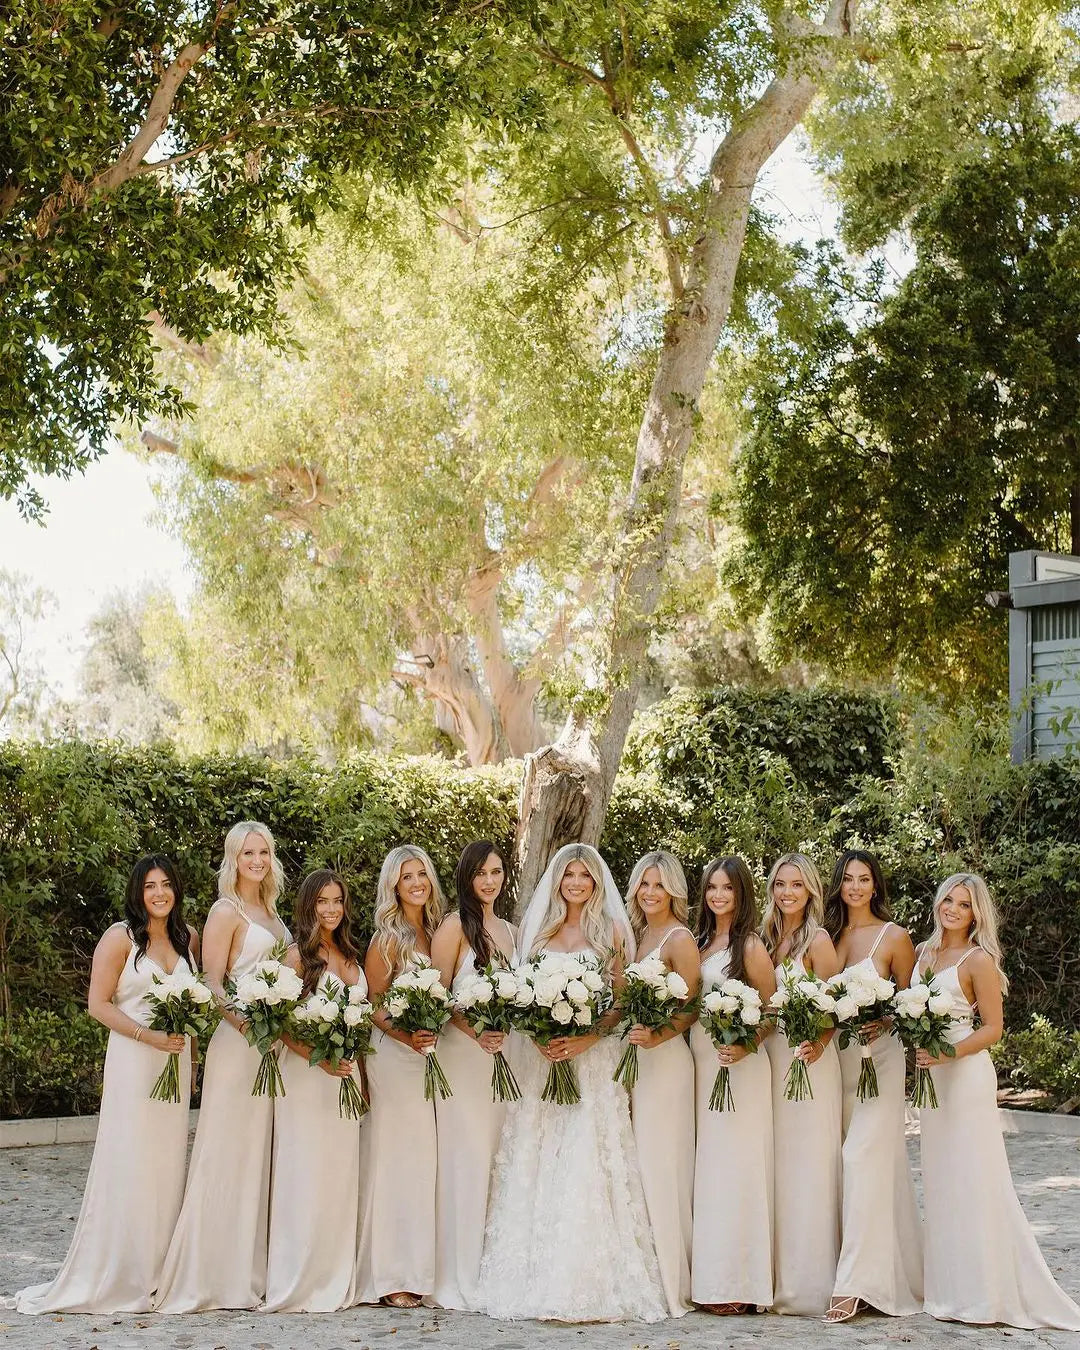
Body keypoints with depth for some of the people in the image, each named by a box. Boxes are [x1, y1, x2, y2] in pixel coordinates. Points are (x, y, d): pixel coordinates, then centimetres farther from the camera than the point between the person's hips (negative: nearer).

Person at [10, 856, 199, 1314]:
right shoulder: (120, 938, -6)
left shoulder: (189, 938, 11)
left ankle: (159, 1272, 15)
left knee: (168, 1161, 7)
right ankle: (118, 1277, 2)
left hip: (176, 1063, 5)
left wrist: (190, 1052, 11)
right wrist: (148, 1036, -18)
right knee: (128, 1164, -5)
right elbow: (98, 1004, -9)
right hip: (132, 1063, -5)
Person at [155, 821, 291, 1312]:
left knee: (260, 1153, 10)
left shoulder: (269, 911, 16)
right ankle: (219, 1271, -1)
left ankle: (252, 1268, 15)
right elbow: (211, 983, -12)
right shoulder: (226, 912, -6)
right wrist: (249, 1024, -26)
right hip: (238, 1041, -8)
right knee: (230, 1151, -5)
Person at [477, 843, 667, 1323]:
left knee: (586, 1168, -10)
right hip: (540, 1058, 3)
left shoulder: (611, 931, 4)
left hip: (593, 1060, -3)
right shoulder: (536, 928, 14)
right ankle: (536, 1280, 2)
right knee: (536, 1167, -1)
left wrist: (586, 1040, -15)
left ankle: (588, 1283, -9)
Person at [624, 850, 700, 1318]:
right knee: (633, 1165, 7)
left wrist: (656, 1037, -24)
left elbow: (690, 1009, -10)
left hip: (664, 1059, -7)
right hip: (631, 1057, 7)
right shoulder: (635, 934, 15)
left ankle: (670, 1282, -1)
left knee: (659, 1166, -6)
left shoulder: (680, 940, -7)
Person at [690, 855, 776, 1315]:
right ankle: (710, 1279, 9)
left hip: (737, 1066, -7)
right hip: (699, 1062, 7)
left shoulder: (749, 945, -5)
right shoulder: (700, 943, 14)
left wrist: (746, 1047, -19)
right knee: (706, 1168, 6)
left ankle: (737, 1283, -4)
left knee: (732, 1166, -7)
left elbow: (772, 1010, -6)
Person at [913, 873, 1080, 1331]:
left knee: (970, 1180, -6)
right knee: (940, 1180, 10)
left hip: (966, 1075, -8)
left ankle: (983, 1294, 0)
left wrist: (948, 1053, -21)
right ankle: (951, 1287, 17)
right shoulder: (925, 952, 12)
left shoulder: (979, 960, -9)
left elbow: (993, 1028, -10)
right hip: (930, 1075, 8)